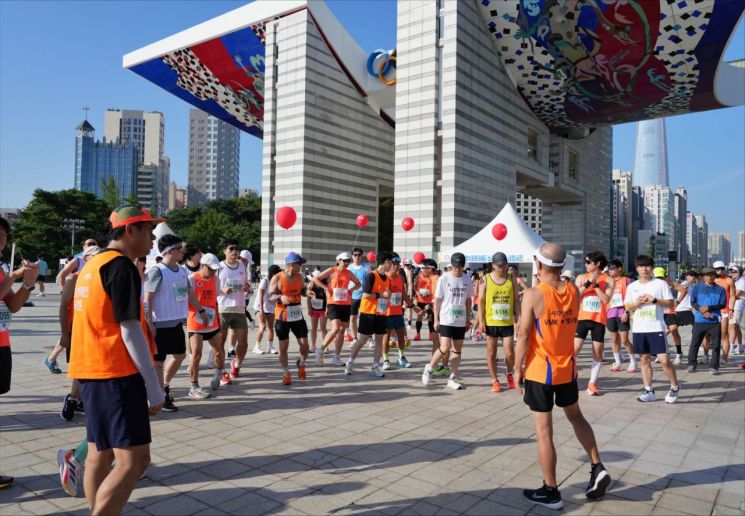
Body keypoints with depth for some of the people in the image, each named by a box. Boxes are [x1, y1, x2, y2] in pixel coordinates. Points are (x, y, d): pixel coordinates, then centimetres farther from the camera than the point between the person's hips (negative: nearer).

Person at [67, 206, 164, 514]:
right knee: (133, 461, -8)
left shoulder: (93, 264, 16)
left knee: (100, 456, 14)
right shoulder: (122, 266, -13)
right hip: (116, 374, -10)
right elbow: (130, 330, -18)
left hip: (93, 372, 10)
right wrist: (153, 386, -15)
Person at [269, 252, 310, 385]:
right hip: (282, 318, -4)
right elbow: (270, 296, -10)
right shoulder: (277, 278, -10)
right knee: (283, 347, 4)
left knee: (304, 345, 3)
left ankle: (301, 364, 32)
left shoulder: (299, 277, 4)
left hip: (298, 316, 4)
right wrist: (280, 297, -28)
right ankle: (286, 374, 20)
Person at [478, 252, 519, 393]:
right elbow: (481, 301, -2)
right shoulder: (486, 279, -2)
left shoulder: (511, 279, 2)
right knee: (491, 353, 7)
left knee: (510, 353, 0)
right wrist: (481, 321, -7)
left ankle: (509, 374, 28)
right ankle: (495, 380, 21)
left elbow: (516, 300, 6)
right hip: (491, 322, -1)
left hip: (507, 323, 1)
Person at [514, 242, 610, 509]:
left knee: (544, 431, 4)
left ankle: (550, 492, 14)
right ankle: (597, 468, 23)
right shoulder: (574, 291, -1)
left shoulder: (533, 294, -17)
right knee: (576, 416, 28)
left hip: (540, 371, -5)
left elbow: (523, 335, -16)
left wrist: (517, 369, -5)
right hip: (568, 368, 6)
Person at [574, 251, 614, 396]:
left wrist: (595, 284, -15)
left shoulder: (608, 280, -1)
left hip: (599, 320, 0)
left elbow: (606, 299, -14)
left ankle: (592, 383, 16)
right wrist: (587, 284, -15)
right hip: (582, 318, 1)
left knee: (597, 352, 6)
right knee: (574, 349, -4)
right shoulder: (581, 277, 4)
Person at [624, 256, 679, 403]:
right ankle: (648, 391, 17)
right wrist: (637, 303, -9)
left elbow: (671, 303, -1)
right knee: (644, 359, 9)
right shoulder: (632, 287, 9)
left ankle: (675, 387, 15)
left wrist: (654, 300, -15)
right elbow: (627, 307, 11)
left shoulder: (661, 284, 0)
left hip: (656, 328, -3)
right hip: (639, 329, 4)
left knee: (664, 359, -7)